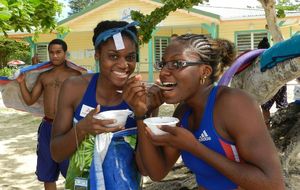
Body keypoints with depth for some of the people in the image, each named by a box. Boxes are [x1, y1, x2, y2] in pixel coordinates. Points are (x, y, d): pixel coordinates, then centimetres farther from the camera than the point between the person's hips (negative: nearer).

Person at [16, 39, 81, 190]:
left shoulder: (74, 75, 1)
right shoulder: (43, 76, 12)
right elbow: (29, 100, 12)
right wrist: (22, 82, 2)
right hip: (47, 127, 4)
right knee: (47, 174, 14)